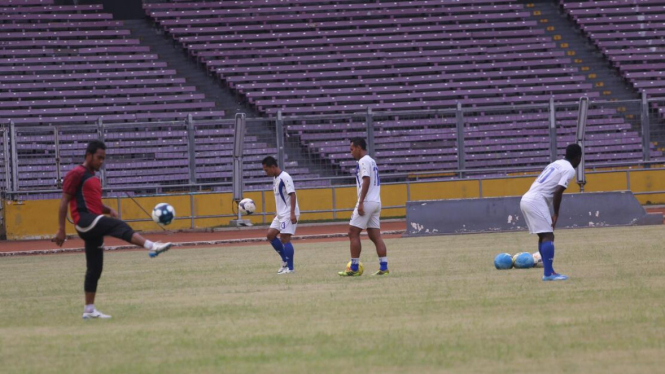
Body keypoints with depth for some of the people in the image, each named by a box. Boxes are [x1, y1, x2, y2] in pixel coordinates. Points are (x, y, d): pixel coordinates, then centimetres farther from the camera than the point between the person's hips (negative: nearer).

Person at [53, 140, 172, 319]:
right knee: (119, 226, -30)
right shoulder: (76, 174, -4)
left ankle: (89, 310, 12)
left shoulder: (93, 177, 24)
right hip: (84, 221, -10)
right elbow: (64, 202, -7)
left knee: (95, 268, 8)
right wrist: (61, 230, -13)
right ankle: (151, 247, -51)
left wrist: (109, 210, 9)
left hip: (93, 227, 10)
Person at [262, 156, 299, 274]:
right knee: (270, 235, 7)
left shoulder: (285, 177, -15)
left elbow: (292, 195, -20)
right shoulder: (275, 178, 13)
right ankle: (285, 261, 15)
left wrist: (292, 213, -24)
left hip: (288, 214, -10)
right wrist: (278, 212, 22)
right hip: (281, 214, 10)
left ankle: (290, 268, -4)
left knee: (284, 239, -10)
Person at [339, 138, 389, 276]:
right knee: (375, 236, 6)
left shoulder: (363, 161, -8)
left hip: (366, 202, -9)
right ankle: (383, 267, 0)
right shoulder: (371, 161, 20)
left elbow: (366, 181, -18)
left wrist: (360, 203, -20)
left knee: (353, 233, -5)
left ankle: (354, 268, -6)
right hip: (376, 202, 9)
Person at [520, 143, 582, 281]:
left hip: (526, 199, 9)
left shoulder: (556, 164, 22)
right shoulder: (569, 170, -4)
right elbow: (558, 192, -14)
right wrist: (556, 214, -9)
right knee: (548, 236, -10)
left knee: (544, 236, 15)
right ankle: (548, 273, -16)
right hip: (536, 201, -9)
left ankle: (549, 271, 18)